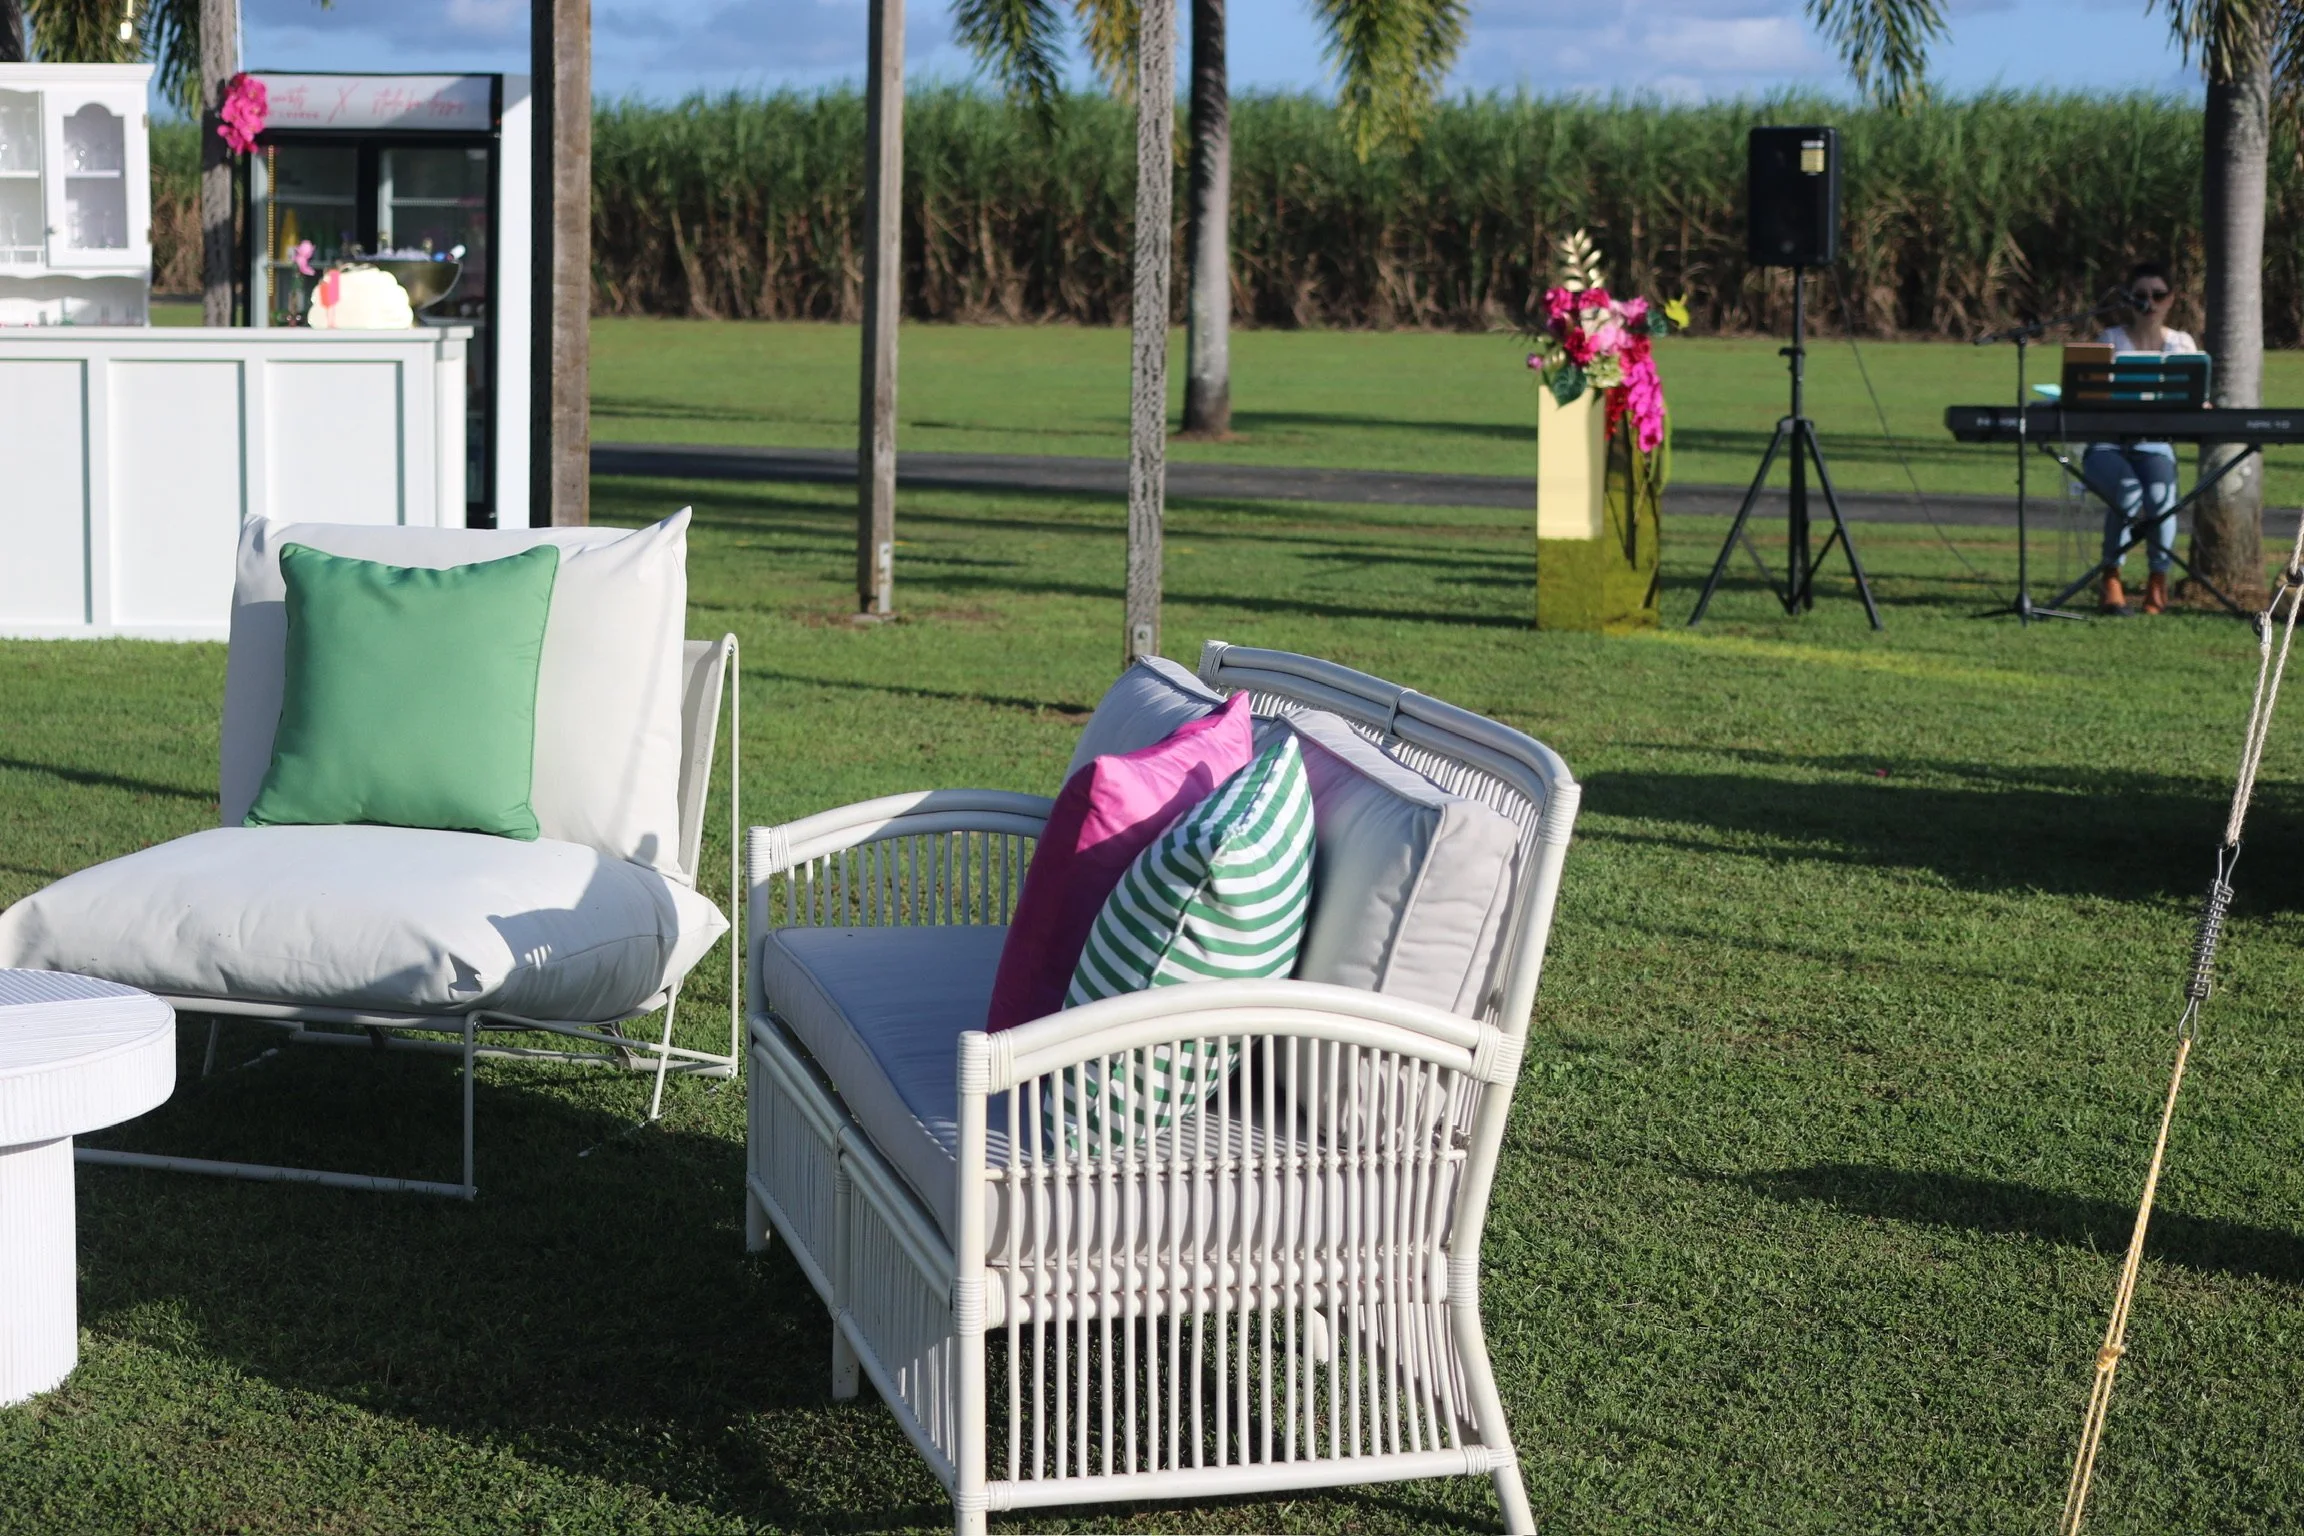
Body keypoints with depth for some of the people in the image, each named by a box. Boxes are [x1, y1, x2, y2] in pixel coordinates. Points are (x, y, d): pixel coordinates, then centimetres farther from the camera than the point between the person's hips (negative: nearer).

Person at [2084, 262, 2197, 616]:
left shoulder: (2182, 344, 10)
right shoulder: (2111, 341, 2)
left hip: (2154, 444, 2)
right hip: (2107, 443, -2)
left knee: (2160, 493, -32)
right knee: (2127, 489, -35)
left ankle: (2158, 582, -13)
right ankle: (2112, 580, -18)